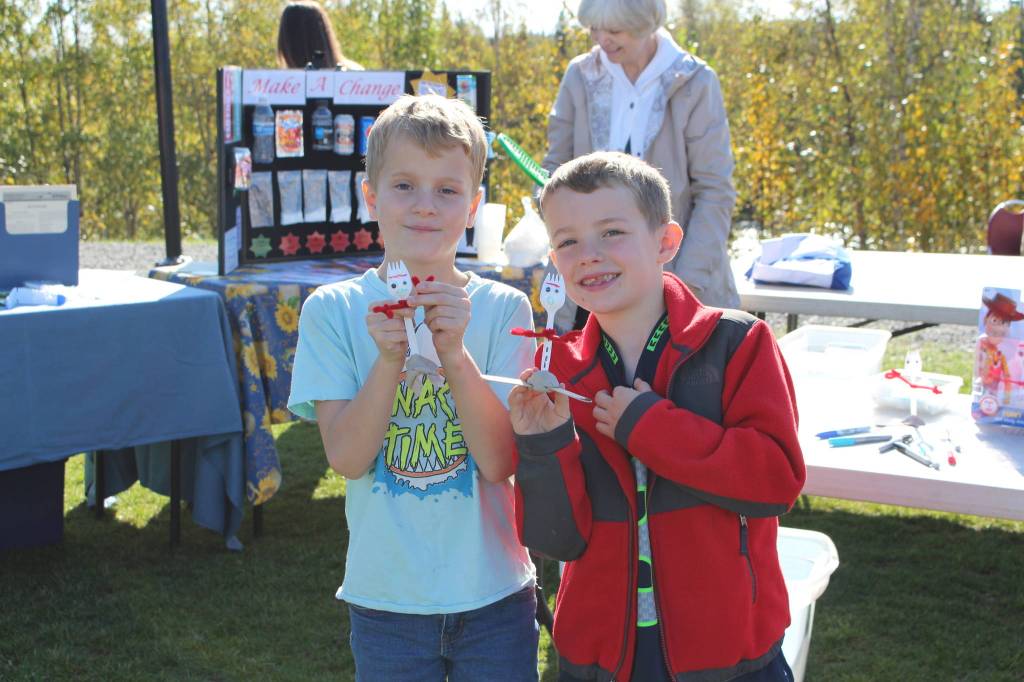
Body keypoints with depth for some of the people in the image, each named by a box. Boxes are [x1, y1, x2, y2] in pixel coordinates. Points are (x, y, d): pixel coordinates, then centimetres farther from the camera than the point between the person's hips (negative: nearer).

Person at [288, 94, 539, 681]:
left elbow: (499, 461, -13)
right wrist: (389, 357, -24)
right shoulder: (333, 310, -5)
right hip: (386, 597, 0)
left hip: (494, 594, 0)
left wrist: (454, 352, -25)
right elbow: (346, 458, -11)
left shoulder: (503, 308, -6)